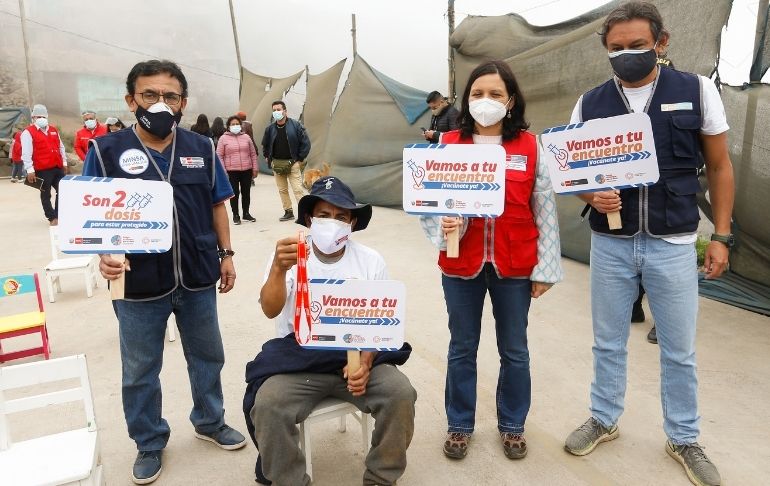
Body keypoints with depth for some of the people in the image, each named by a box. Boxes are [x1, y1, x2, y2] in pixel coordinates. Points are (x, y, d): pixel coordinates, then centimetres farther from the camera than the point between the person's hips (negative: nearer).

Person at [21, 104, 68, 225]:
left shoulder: (53, 130, 14)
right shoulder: (28, 133, -6)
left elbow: (61, 147, 21)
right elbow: (26, 153, -11)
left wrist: (64, 163, 18)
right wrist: (30, 170, -16)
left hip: (58, 167, 6)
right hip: (42, 170, -6)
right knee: (46, 194, 4)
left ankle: (59, 215, 21)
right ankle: (52, 218, 10)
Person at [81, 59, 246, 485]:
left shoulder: (201, 148, 2)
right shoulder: (106, 150, -6)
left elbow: (217, 205, 9)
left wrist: (226, 253, 7)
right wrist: (105, 253, -23)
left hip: (198, 278, 3)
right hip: (138, 284, -2)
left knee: (207, 356, 19)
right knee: (140, 371, 14)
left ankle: (210, 422, 42)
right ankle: (149, 443, 36)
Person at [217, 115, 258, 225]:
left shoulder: (246, 137, 9)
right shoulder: (223, 138, 2)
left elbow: (253, 153, 12)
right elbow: (219, 156, 0)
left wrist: (255, 168, 8)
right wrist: (223, 170, -7)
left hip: (247, 170, 3)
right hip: (232, 171, -3)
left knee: (246, 192, 10)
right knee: (234, 193, 1)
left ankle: (246, 213, 24)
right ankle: (235, 215, 12)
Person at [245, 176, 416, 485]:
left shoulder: (371, 261, 0)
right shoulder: (289, 256, -4)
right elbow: (271, 311, -18)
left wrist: (366, 362, -16)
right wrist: (279, 269, -38)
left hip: (357, 356, 1)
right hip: (298, 358, -1)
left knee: (401, 394, -22)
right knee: (267, 406, -27)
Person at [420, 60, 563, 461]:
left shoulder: (531, 147, -2)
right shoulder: (448, 145, -1)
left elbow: (545, 212, 0)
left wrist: (545, 268, -1)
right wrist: (443, 224, -22)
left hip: (514, 267, 0)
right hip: (461, 265, 1)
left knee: (514, 351, 15)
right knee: (462, 349, 14)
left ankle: (512, 426, 37)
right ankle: (459, 425, 34)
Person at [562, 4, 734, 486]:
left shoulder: (697, 90, -3)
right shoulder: (590, 104, 0)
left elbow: (719, 167, 4)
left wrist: (721, 236, 1)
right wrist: (592, 195, -17)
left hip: (673, 245, -1)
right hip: (610, 244, 1)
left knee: (680, 350, 12)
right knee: (609, 343, 14)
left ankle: (684, 439, 33)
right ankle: (604, 420, 35)